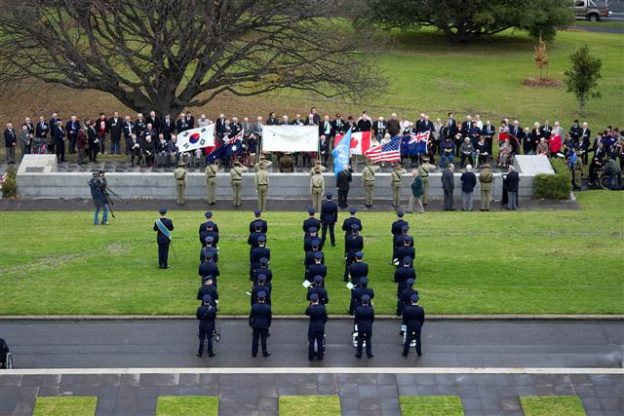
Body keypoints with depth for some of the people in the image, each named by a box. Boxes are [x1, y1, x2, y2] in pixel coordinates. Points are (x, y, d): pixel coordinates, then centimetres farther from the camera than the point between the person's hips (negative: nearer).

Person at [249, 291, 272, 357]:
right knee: (263, 339, 13)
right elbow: (269, 317, -6)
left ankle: (254, 353, 21)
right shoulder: (267, 307, -17)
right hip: (264, 325, 0)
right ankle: (264, 352, 23)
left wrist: (250, 324, 7)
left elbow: (251, 316, -8)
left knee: (255, 339, 13)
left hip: (256, 325, 0)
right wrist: (268, 325, 10)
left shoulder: (254, 306, -18)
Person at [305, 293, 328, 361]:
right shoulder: (322, 308, -16)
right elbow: (325, 318, -5)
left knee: (311, 342, 13)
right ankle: (320, 357, 23)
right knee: (320, 342, 14)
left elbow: (306, 313, 4)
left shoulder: (309, 308, -20)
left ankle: (311, 357, 21)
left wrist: (310, 305, -1)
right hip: (320, 327, 1)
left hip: (312, 328, -1)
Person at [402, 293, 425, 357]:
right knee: (418, 340, 16)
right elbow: (422, 320, -6)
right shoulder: (421, 310, -18)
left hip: (409, 327, 0)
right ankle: (419, 353, 28)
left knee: (408, 340, 14)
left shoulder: (407, 309, -21)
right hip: (418, 327, 0)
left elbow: (404, 319, -9)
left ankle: (405, 353, 24)